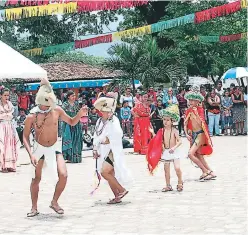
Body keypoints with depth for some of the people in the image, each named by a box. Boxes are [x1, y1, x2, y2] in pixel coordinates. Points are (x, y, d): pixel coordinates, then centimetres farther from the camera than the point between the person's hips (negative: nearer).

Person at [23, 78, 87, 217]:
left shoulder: (57, 110, -11)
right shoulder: (31, 116, -16)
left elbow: (72, 122, 4)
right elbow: (25, 137, -6)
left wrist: (80, 114, -16)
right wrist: (31, 154, -18)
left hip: (54, 148, 1)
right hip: (39, 148, -1)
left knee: (63, 175, -14)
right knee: (36, 179, 7)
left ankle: (54, 202, 8)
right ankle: (34, 208, 24)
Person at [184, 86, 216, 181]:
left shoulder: (200, 109, -10)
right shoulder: (188, 111, 6)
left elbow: (200, 123, -21)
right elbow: (185, 124, 8)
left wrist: (196, 113, -23)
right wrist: (187, 134, -4)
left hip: (200, 134, -7)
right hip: (193, 134, 7)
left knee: (191, 154, -17)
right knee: (199, 156, 10)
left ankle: (205, 171, -6)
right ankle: (210, 172, 19)